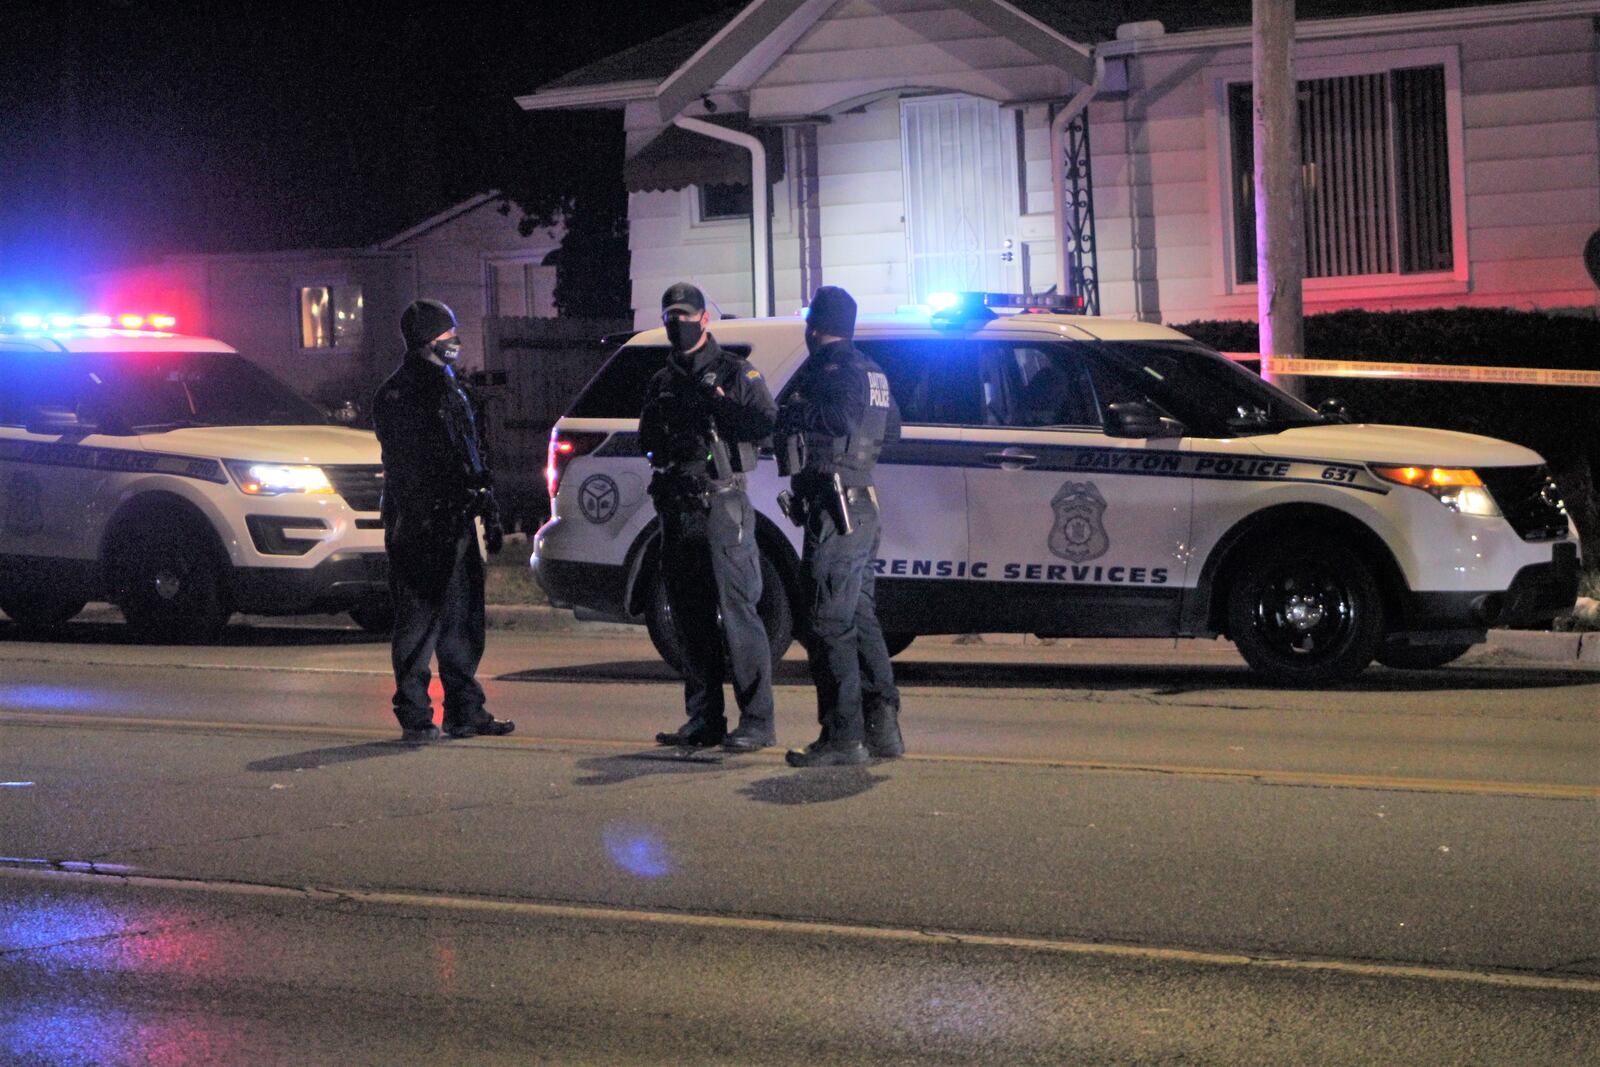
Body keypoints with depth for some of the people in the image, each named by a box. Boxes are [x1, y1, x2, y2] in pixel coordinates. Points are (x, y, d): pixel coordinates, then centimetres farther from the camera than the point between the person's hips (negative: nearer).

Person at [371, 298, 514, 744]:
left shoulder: (449, 388, 18)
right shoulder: (397, 394, -10)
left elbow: (474, 457, 23)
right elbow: (405, 469, -16)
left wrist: (489, 514, 20)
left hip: (457, 524, 9)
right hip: (420, 528, -9)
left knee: (465, 621, 11)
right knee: (420, 622, -4)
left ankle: (465, 712, 17)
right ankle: (415, 718, 1)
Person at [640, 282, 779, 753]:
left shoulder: (736, 373, 2)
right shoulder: (661, 383, 20)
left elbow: (766, 422, -8)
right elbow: (646, 441, 19)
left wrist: (716, 406, -21)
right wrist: (662, 423, -2)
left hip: (721, 506, -6)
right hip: (677, 510, 6)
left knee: (738, 613, -10)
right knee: (691, 620, 8)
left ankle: (757, 722, -10)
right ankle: (704, 719, 14)